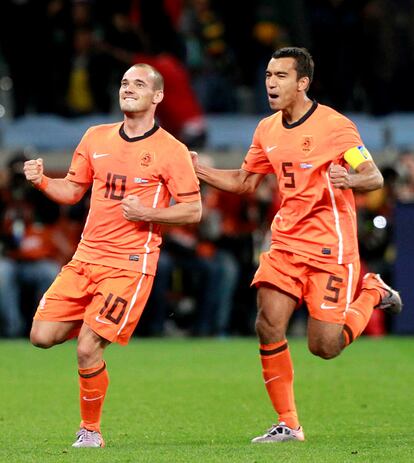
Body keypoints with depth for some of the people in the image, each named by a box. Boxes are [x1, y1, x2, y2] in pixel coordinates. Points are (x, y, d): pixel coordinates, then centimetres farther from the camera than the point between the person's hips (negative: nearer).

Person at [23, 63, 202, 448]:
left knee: (87, 350, -13)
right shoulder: (96, 138, 10)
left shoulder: (170, 151, -5)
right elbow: (72, 190, 18)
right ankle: (91, 325, 26)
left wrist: (148, 213, -18)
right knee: (42, 335, -5)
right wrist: (41, 181, -2)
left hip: (130, 264, -5)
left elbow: (193, 211, -4)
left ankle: (90, 430, 7)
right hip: (85, 257, 5)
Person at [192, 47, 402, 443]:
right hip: (285, 243, 6)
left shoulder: (334, 126, -12)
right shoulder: (267, 130, 8)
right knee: (268, 326, -9)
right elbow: (244, 182, 20)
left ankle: (373, 293, 21)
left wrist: (349, 180, -36)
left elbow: (374, 177, -13)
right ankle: (288, 425, 3)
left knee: (324, 347, -8)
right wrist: (199, 170, 5)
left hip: (329, 246, -6)